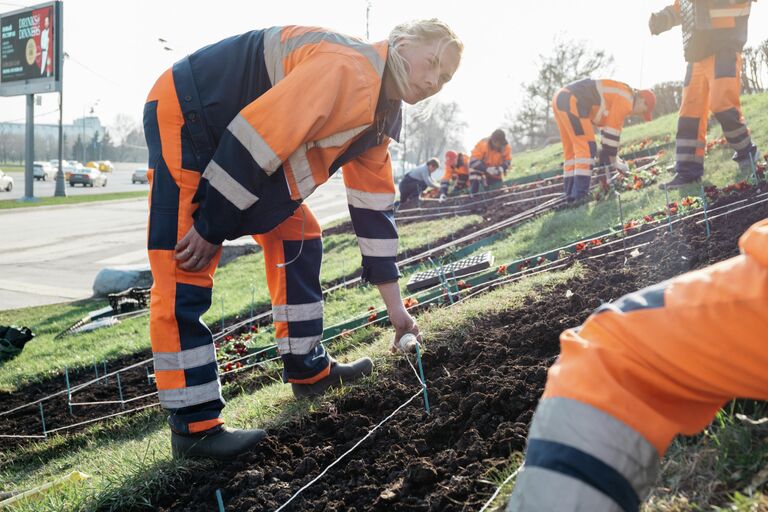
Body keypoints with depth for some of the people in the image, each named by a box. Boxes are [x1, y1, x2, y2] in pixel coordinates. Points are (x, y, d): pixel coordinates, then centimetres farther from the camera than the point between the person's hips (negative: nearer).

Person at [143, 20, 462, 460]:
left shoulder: (380, 116, 6)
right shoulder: (346, 69, -25)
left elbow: (374, 209, 10)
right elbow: (256, 137, -29)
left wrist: (395, 306, 11)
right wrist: (209, 227, -21)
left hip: (238, 142, 10)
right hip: (183, 115, -10)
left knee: (297, 235, 10)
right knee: (185, 275, -13)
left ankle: (308, 369, 21)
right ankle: (193, 427, -6)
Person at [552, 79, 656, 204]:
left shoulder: (618, 96, 26)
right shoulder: (626, 100, -3)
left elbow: (606, 126, 30)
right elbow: (613, 130, -4)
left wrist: (611, 157, 31)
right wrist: (613, 160, 6)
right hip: (572, 102, -11)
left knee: (571, 150, 13)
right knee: (587, 147, -9)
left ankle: (570, 195, 13)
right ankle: (580, 196, -14)